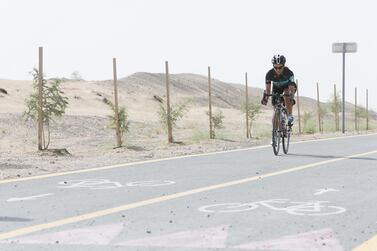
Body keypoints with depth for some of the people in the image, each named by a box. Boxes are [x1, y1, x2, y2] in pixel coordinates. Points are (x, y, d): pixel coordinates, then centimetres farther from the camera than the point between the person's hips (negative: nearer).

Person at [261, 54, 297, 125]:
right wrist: (265, 98, -47)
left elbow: (291, 88, -42)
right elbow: (268, 88, -31)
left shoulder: (288, 72, -37)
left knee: (287, 96, -33)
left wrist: (291, 97, -60)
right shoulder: (269, 74, -31)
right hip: (276, 87, 3)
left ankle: (290, 116, -26)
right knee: (275, 104, -11)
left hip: (288, 85, -3)